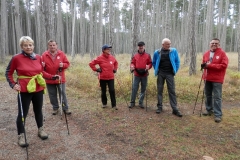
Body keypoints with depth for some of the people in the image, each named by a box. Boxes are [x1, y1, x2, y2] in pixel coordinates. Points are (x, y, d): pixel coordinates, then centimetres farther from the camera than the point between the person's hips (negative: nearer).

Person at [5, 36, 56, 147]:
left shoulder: (38, 57, 1)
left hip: (38, 89, 4)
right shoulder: (16, 58, -11)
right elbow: (8, 73, 1)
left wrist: (52, 77, 2)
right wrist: (13, 84, -12)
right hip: (24, 91, -4)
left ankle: (41, 130, 36)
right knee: (22, 113, 6)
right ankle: (21, 136, 25)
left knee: (38, 110, 17)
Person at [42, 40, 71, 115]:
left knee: (62, 94, 8)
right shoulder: (44, 55, 0)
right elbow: (42, 66, 4)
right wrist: (42, 65, -18)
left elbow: (67, 63, 2)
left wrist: (63, 65, -18)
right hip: (49, 79, 1)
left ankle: (65, 108, 19)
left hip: (60, 78, -1)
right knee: (52, 95, 11)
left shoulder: (61, 53, 0)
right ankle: (55, 108, 28)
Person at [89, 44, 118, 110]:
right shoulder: (100, 58, -9)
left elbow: (116, 63, 24)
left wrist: (115, 69, 12)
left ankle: (114, 105, 6)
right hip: (102, 78, -2)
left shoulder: (112, 57, 3)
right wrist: (96, 69, -8)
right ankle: (104, 103, 31)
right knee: (103, 91, 12)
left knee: (112, 91, -3)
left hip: (111, 78, 2)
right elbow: (91, 64, -5)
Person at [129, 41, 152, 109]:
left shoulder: (148, 55, 5)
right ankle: (132, 102, 12)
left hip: (144, 75, 0)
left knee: (143, 89, 7)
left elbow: (150, 63, 5)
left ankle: (141, 102, 19)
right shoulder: (135, 55, 7)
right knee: (134, 89, 0)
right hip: (136, 75, 0)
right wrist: (132, 66, -14)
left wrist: (148, 66, -17)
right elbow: (132, 63, 8)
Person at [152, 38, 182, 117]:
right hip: (160, 74, 1)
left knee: (172, 91, -1)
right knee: (159, 90, 7)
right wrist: (156, 70, 6)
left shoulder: (173, 51, 0)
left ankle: (175, 109, 3)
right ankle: (159, 107, 18)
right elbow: (154, 63, 13)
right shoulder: (157, 52, 0)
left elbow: (177, 61, 6)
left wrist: (175, 71, 1)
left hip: (170, 74, -1)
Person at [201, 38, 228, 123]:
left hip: (217, 79, -5)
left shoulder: (222, 53, -5)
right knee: (208, 95, 14)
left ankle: (218, 115, 2)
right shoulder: (206, 54, 11)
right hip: (207, 78, 6)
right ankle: (209, 110, 29)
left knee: (217, 97, -5)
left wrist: (210, 65, -19)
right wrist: (203, 65, -4)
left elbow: (224, 65, -15)